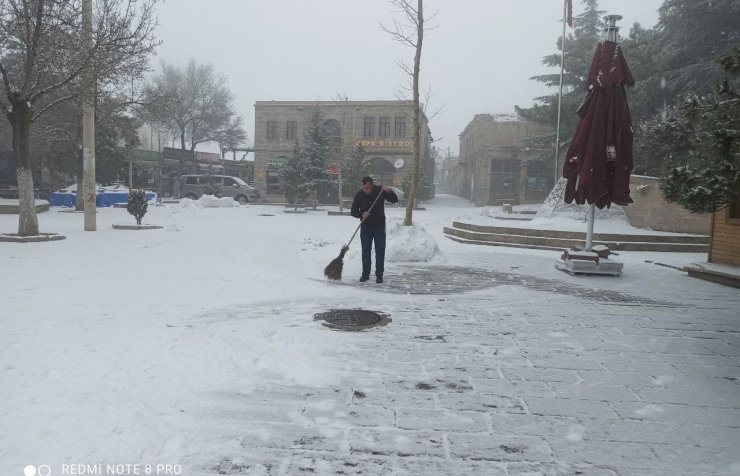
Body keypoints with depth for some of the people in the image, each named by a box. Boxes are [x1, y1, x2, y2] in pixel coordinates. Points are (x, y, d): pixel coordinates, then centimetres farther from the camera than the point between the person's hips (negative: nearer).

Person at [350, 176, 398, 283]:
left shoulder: (380, 190, -10)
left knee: (380, 251, 1)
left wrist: (388, 191, -26)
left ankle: (379, 275, 8)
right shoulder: (359, 195, -10)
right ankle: (365, 274, 15)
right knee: (365, 251, 5)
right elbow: (353, 212, -5)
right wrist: (361, 214, -25)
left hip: (379, 226, -1)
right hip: (365, 226, 1)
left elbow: (395, 200, -8)